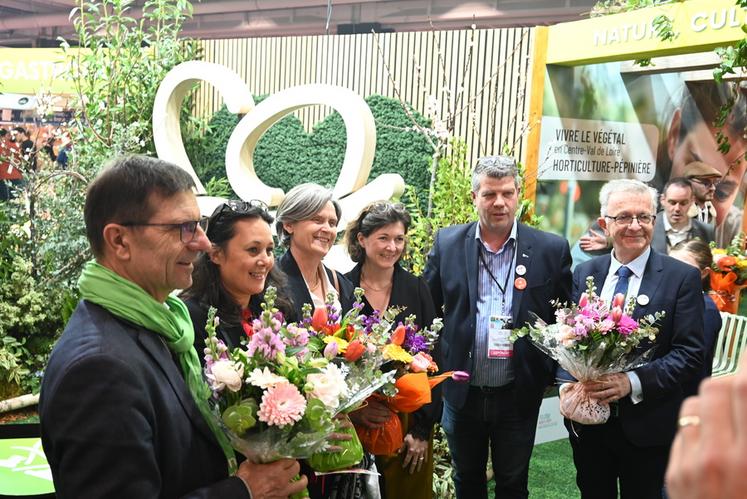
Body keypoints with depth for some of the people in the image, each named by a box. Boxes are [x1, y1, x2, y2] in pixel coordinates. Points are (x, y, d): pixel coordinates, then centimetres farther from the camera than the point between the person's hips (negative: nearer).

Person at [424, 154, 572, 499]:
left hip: (518, 395, -1)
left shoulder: (551, 249, -6)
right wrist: (437, 367, 0)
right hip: (461, 392, 1)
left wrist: (550, 371, -7)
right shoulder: (447, 243, -2)